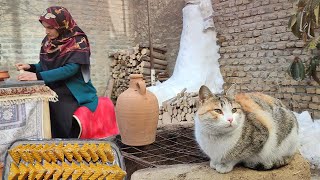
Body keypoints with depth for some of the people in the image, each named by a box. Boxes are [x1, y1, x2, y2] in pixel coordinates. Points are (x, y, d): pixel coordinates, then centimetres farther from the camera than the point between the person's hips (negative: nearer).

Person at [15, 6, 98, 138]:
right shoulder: (48, 41, 8)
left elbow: (70, 69, -21)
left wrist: (38, 76, -26)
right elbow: (46, 65, 17)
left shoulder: (78, 41, -11)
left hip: (73, 91, -6)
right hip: (54, 89, 6)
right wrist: (30, 67, -4)